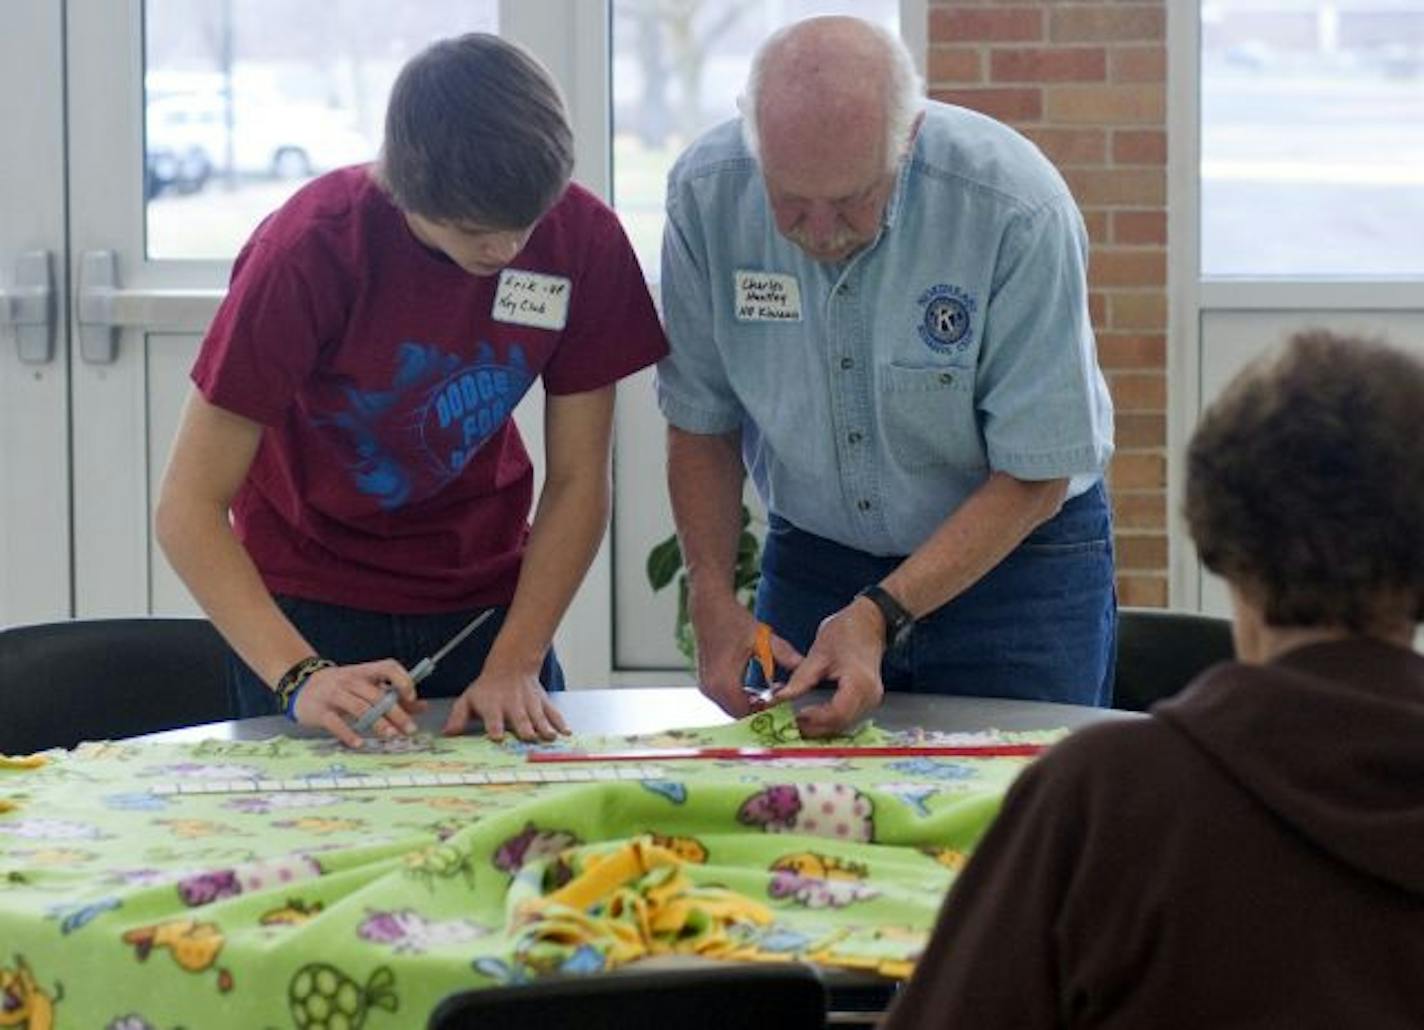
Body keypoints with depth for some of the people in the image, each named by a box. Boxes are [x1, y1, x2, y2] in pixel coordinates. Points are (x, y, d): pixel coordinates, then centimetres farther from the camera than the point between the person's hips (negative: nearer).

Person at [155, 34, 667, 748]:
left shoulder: (581, 238, -16)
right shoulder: (309, 251, -26)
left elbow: (576, 482, -8)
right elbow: (189, 509, -26)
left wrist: (515, 666, -21)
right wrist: (302, 677, -38)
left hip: (487, 598, 3)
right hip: (313, 607, -3)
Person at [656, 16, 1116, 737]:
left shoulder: (1018, 211, -27)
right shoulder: (706, 192, -16)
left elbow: (1032, 478, -20)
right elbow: (700, 423, -2)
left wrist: (880, 615, -27)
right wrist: (712, 602, -13)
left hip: (1013, 560, -3)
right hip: (809, 554, 3)